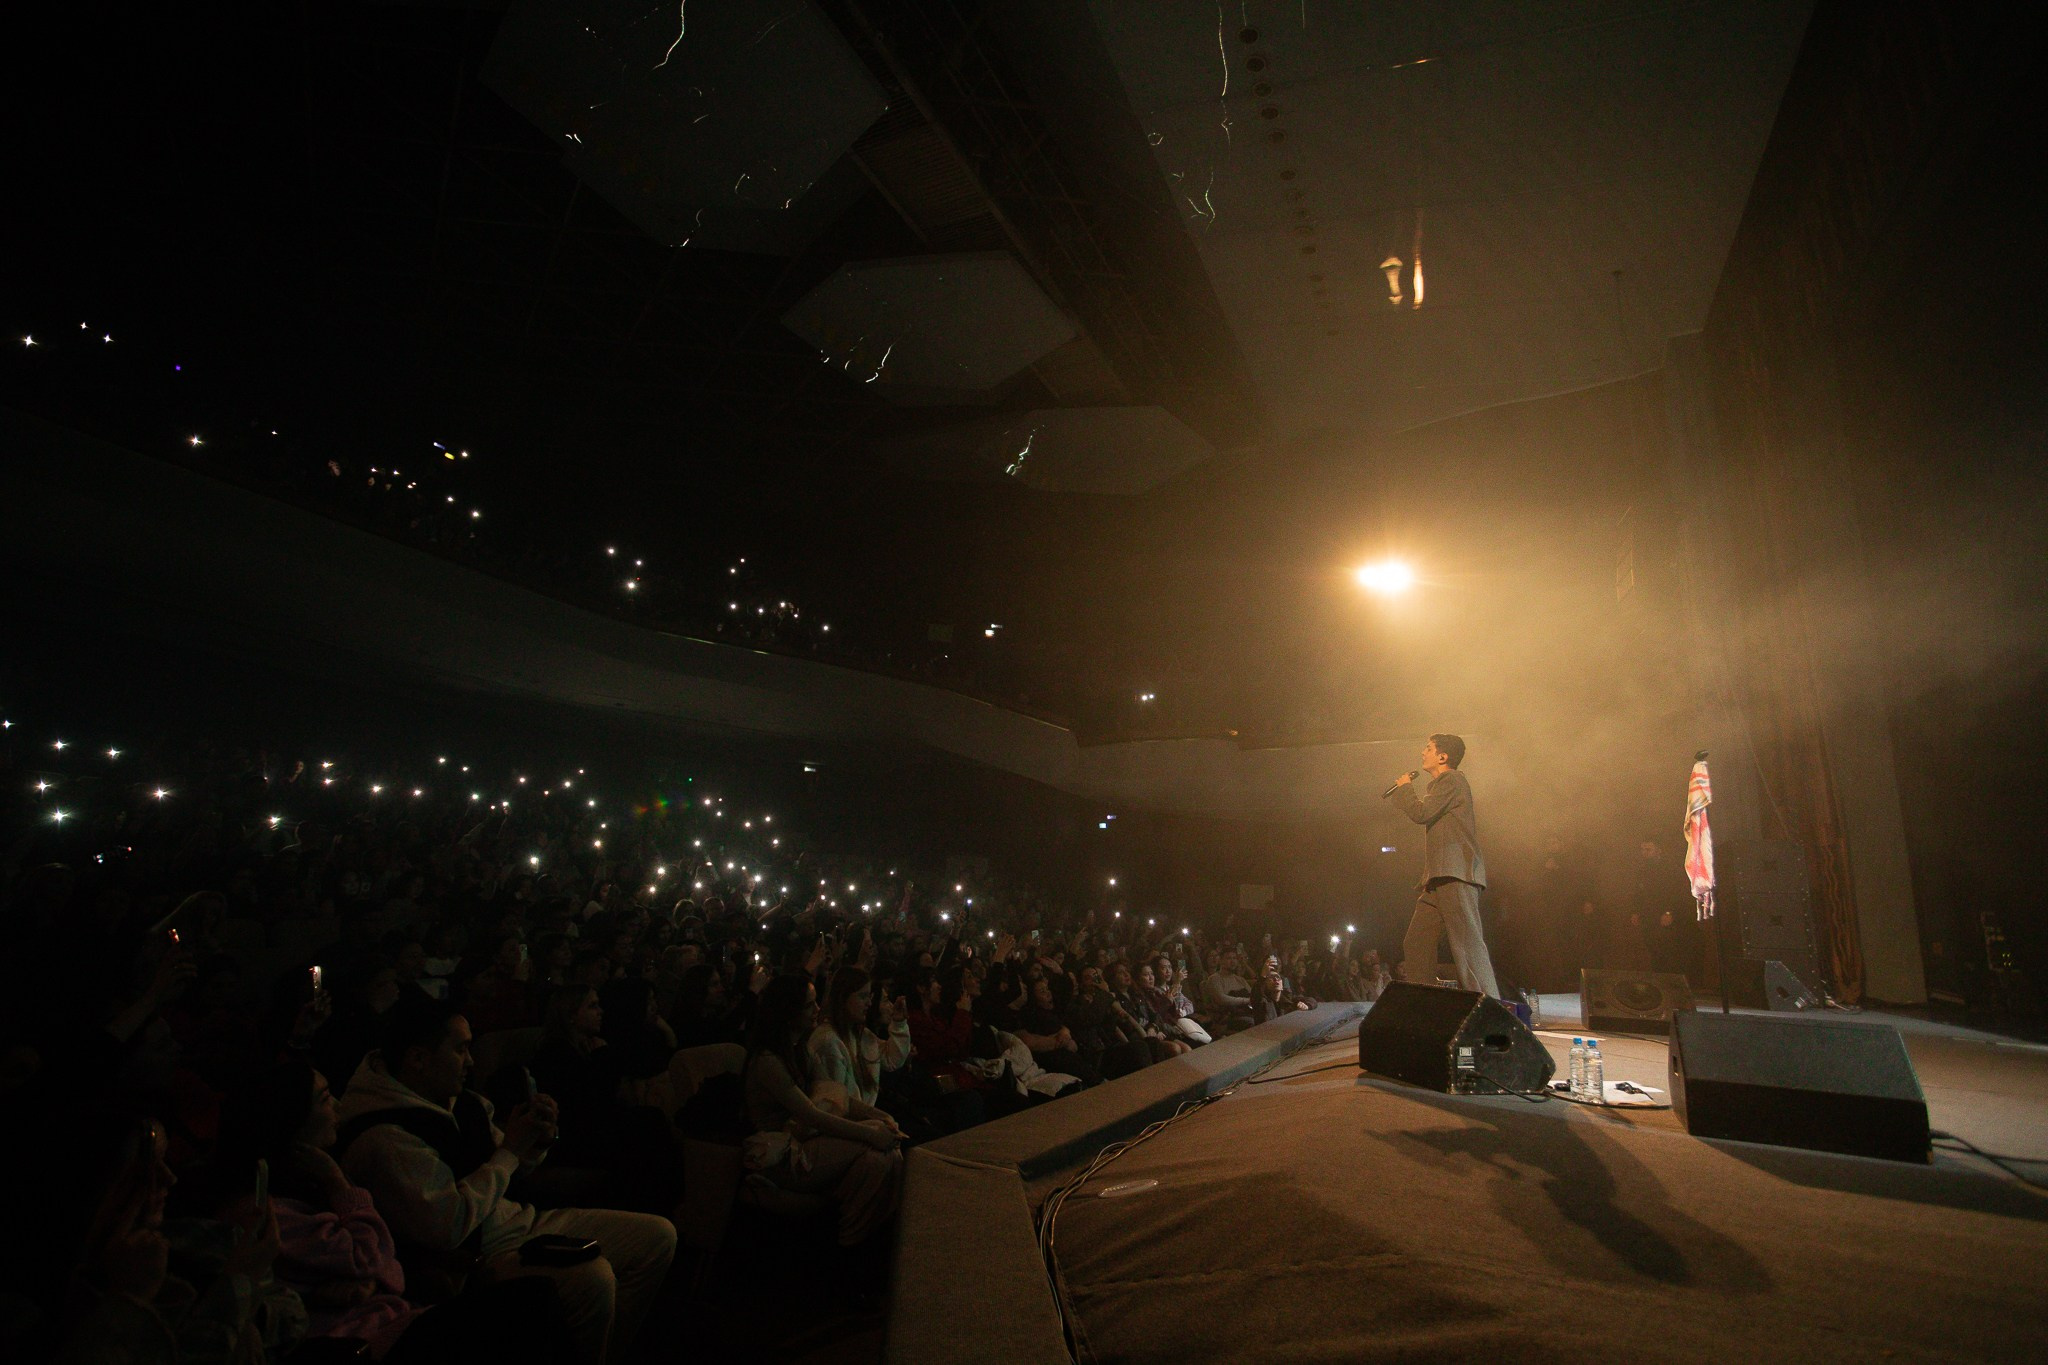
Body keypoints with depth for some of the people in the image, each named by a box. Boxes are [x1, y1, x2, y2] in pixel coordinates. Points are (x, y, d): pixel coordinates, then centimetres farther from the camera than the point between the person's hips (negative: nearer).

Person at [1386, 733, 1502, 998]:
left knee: (1467, 944, -15)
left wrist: (1404, 788, 0)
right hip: (1439, 879, 10)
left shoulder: (1452, 780, -4)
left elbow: (1421, 813, -13)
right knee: (1415, 945, 6)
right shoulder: (1440, 785, 27)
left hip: (1456, 876, -10)